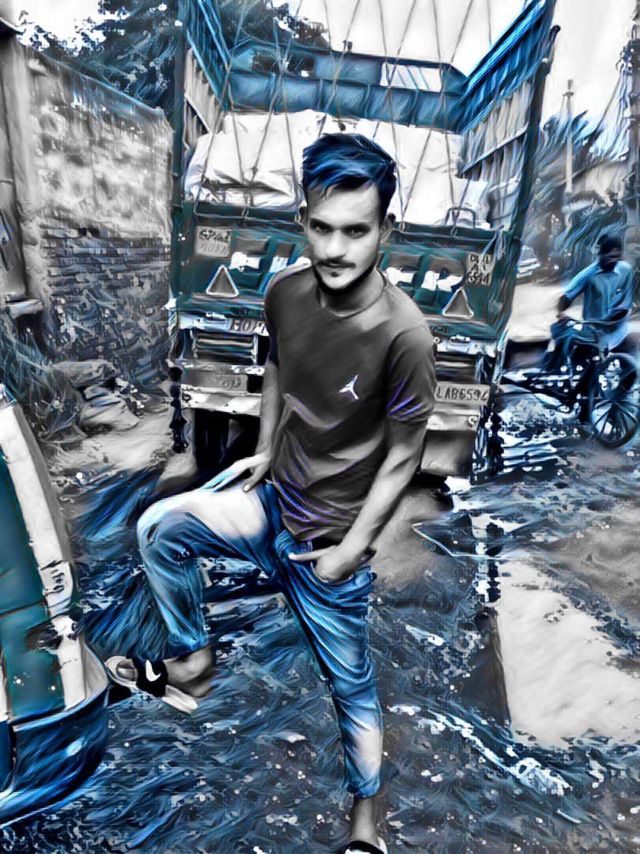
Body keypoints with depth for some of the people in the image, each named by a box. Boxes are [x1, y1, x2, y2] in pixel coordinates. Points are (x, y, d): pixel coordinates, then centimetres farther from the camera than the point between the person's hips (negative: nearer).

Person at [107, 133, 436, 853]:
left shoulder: (402, 333, -27)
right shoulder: (285, 292, -10)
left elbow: (401, 458, -17)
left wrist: (354, 546, -13)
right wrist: (264, 450, 9)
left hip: (330, 538, -5)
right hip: (271, 498, 5)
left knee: (351, 685, 14)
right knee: (158, 529, 1)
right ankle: (192, 662, 23)